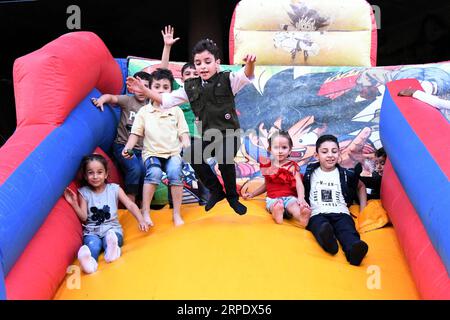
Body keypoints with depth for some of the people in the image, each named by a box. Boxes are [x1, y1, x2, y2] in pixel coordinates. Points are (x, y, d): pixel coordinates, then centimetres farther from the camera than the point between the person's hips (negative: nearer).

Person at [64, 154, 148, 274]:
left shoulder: (114, 189, 4)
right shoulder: (83, 192, 6)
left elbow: (130, 205, -3)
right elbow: (84, 217, 1)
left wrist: (141, 220, -18)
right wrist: (74, 203, -14)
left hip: (112, 228, 2)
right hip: (92, 231, -1)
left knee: (109, 239, -35)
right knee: (93, 245, -35)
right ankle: (88, 259, -63)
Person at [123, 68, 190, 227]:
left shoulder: (176, 111, 11)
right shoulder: (144, 111, 9)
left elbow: (183, 132, 7)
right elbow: (135, 133, 6)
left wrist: (186, 143, -14)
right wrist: (127, 147, -10)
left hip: (173, 153, 1)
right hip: (152, 153, -1)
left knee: (175, 172, -30)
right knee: (154, 172, -33)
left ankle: (177, 214, -18)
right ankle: (145, 212, -19)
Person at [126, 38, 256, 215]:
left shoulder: (227, 80, -5)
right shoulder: (191, 87, 6)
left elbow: (245, 76, -25)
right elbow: (166, 99, 9)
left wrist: (250, 63, -49)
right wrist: (144, 90, -1)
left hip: (229, 133, -4)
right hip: (207, 135, 5)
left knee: (225, 160, -28)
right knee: (192, 155, -18)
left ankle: (232, 197, 1)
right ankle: (216, 190, 5)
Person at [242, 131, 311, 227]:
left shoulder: (292, 166, 6)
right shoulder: (267, 166, 14)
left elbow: (299, 184, -6)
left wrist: (301, 198, -25)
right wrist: (252, 194, 29)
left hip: (290, 197, -2)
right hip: (273, 198, 2)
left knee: (295, 207, -37)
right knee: (277, 206, -35)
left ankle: (302, 217, -70)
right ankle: (277, 214, -70)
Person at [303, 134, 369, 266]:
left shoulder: (346, 174, 15)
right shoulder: (310, 173, 15)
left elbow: (361, 187, 32)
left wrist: (363, 210, 24)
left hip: (340, 213, 1)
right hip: (317, 214, -1)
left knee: (347, 231, -35)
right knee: (322, 227, -38)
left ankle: (354, 250, -65)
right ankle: (327, 240, -70)